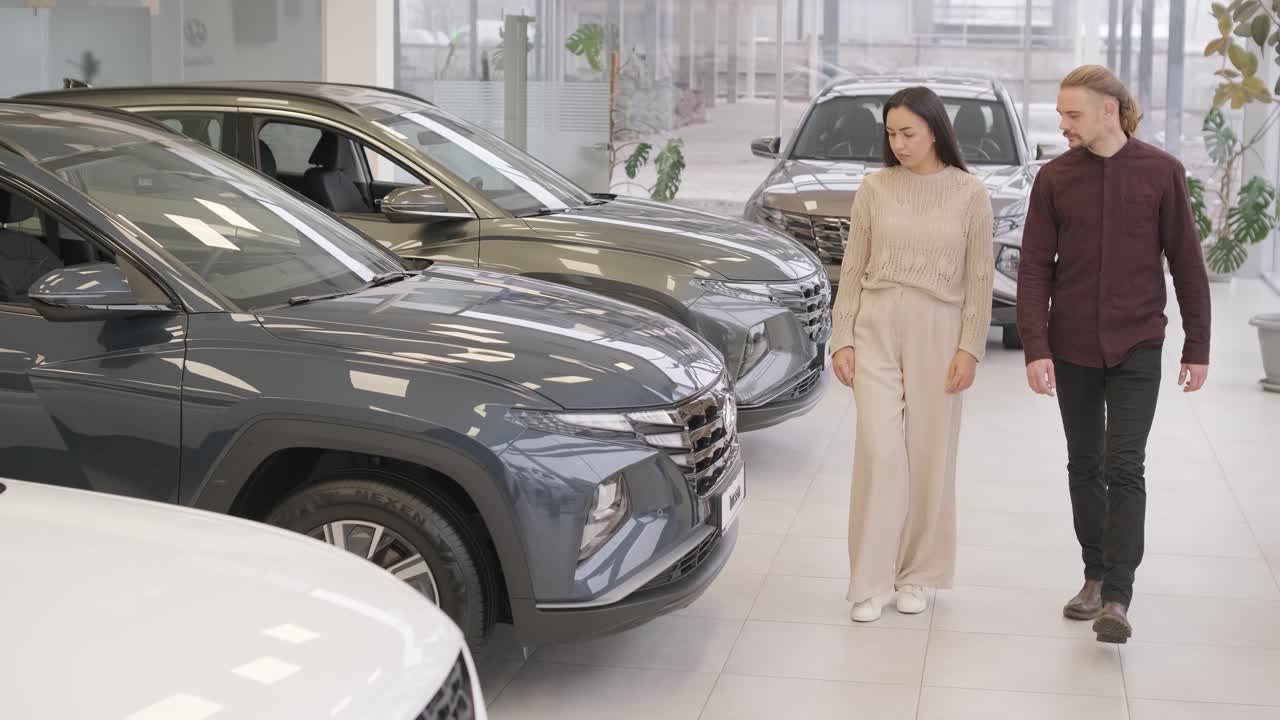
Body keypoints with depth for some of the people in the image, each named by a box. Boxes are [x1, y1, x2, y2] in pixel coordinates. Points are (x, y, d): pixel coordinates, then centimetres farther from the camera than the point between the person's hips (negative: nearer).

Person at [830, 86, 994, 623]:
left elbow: (979, 279, 0)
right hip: (876, 328, 1)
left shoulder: (969, 194, 0)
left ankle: (916, 575, 19)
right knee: (879, 451, -7)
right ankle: (870, 583, 0)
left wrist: (970, 349, -6)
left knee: (929, 456, 5)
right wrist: (842, 338, 1)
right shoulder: (875, 188, 4)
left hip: (937, 333, 0)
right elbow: (852, 269, 6)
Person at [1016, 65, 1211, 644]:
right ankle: (1095, 578, 25)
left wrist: (1197, 347, 1)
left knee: (1123, 467, -9)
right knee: (1085, 466, 12)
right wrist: (1035, 348, -10)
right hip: (1072, 349, 3)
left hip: (1136, 348, -3)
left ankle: (1117, 598, -7)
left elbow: (1186, 263, 1)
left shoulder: (1160, 172, -4)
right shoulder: (1055, 178, 0)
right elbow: (1034, 267, -1)